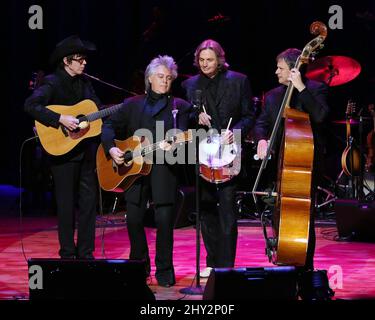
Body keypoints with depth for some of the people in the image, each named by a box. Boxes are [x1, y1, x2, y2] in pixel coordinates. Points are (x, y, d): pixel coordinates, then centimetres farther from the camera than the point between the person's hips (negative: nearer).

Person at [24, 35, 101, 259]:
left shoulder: (84, 82, 11)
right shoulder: (53, 83, -10)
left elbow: (99, 109, 15)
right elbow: (31, 105, -24)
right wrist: (60, 119, -29)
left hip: (87, 150, 6)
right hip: (63, 150, -6)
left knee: (89, 202, 8)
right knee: (67, 204, 1)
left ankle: (86, 253, 16)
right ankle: (67, 254, 11)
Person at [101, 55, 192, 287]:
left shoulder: (180, 107, 10)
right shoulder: (133, 104, 16)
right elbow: (109, 126, 12)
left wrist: (172, 146, -24)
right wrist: (111, 148, -6)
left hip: (165, 168, -2)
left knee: (165, 220, -9)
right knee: (134, 219, 2)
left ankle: (165, 270, 5)